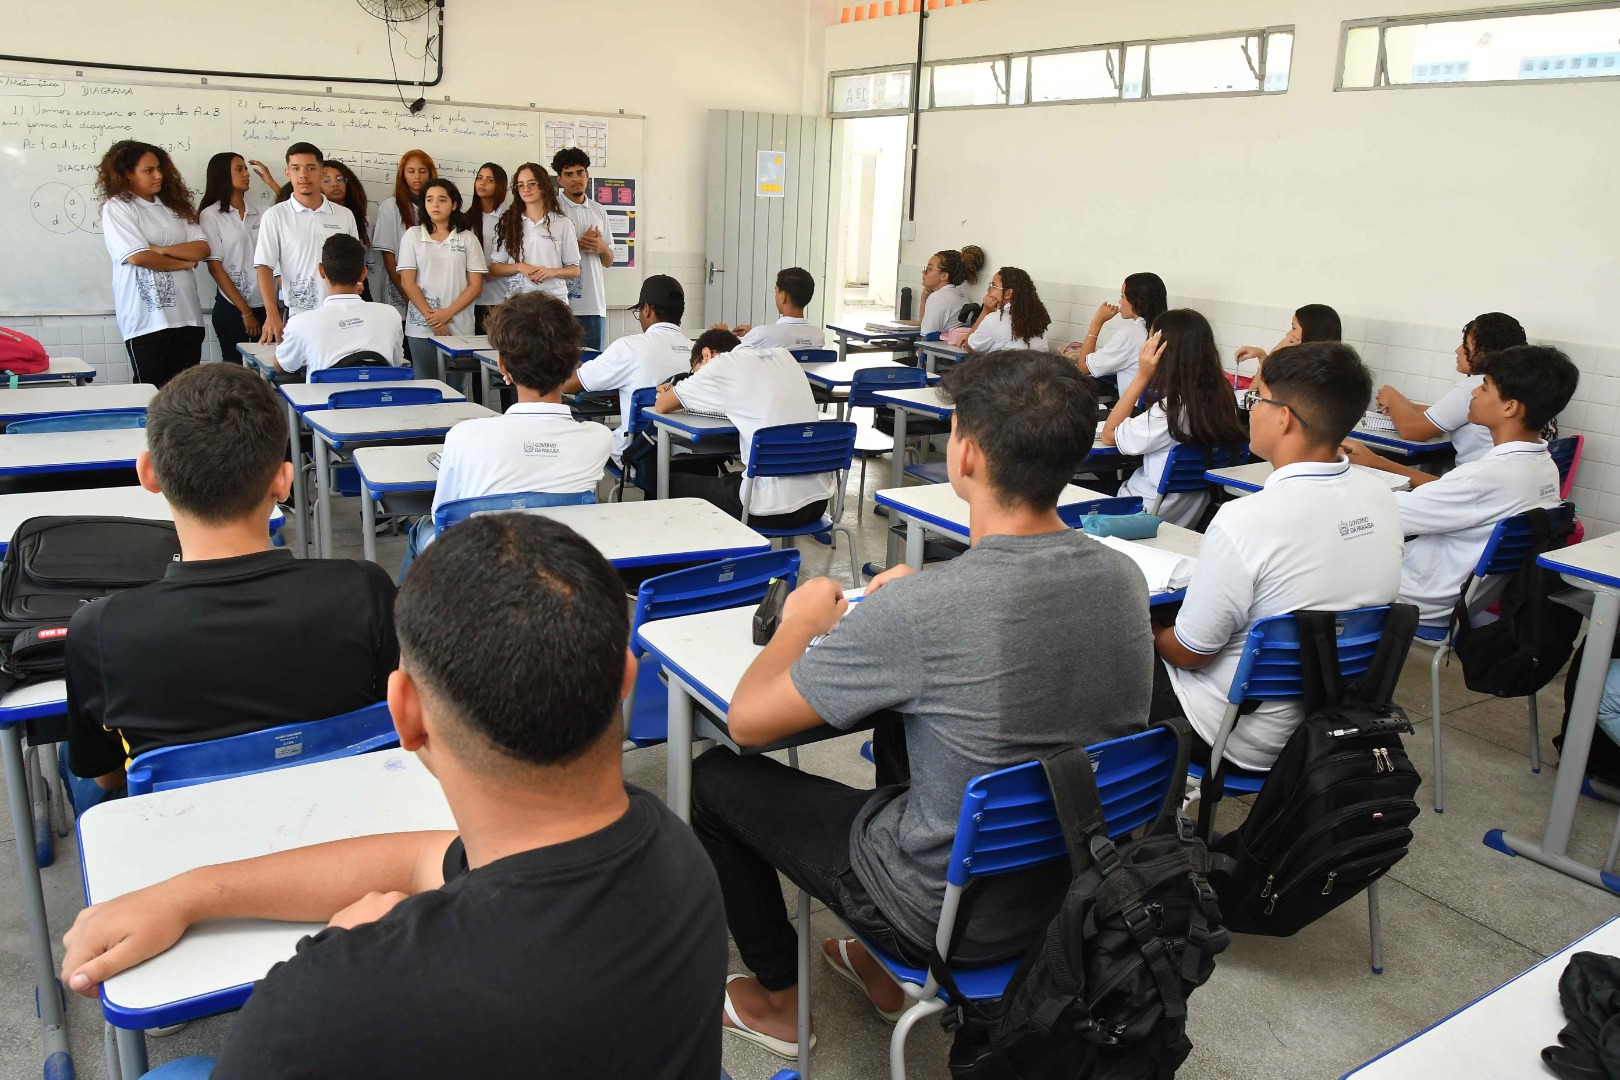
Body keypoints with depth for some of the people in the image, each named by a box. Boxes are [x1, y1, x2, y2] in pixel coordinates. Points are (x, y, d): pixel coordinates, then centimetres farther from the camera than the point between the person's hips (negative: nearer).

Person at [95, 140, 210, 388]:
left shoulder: (173, 205, 15)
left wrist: (163, 249, -10)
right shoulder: (117, 208, -2)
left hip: (188, 315, 6)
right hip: (148, 320, -5)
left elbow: (202, 248, 5)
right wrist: (183, 261, -4)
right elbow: (137, 256, -15)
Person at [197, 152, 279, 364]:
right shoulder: (210, 215, -2)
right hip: (231, 308, -4)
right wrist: (245, 311, -10)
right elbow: (215, 267, -6)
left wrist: (271, 182, 3)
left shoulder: (259, 213, 11)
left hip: (264, 305, 4)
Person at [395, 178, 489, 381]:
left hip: (459, 328, 0)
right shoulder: (412, 235, 5)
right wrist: (431, 317, -10)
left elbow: (475, 285, 1)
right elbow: (407, 282, 0)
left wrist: (448, 313, -10)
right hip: (421, 328, 0)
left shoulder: (468, 238, 6)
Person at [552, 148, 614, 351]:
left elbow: (608, 262, 19)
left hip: (595, 303, 5)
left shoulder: (599, 211, 15)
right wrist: (579, 244, -9)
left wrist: (602, 248, -3)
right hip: (561, 303, -4)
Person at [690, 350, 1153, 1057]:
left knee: (715, 777, 11)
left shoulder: (915, 611, -32)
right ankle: (890, 974, 42)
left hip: (952, 916, -6)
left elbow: (747, 721, -19)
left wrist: (802, 621, -2)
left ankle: (777, 1001, 31)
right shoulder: (1124, 578, -11)